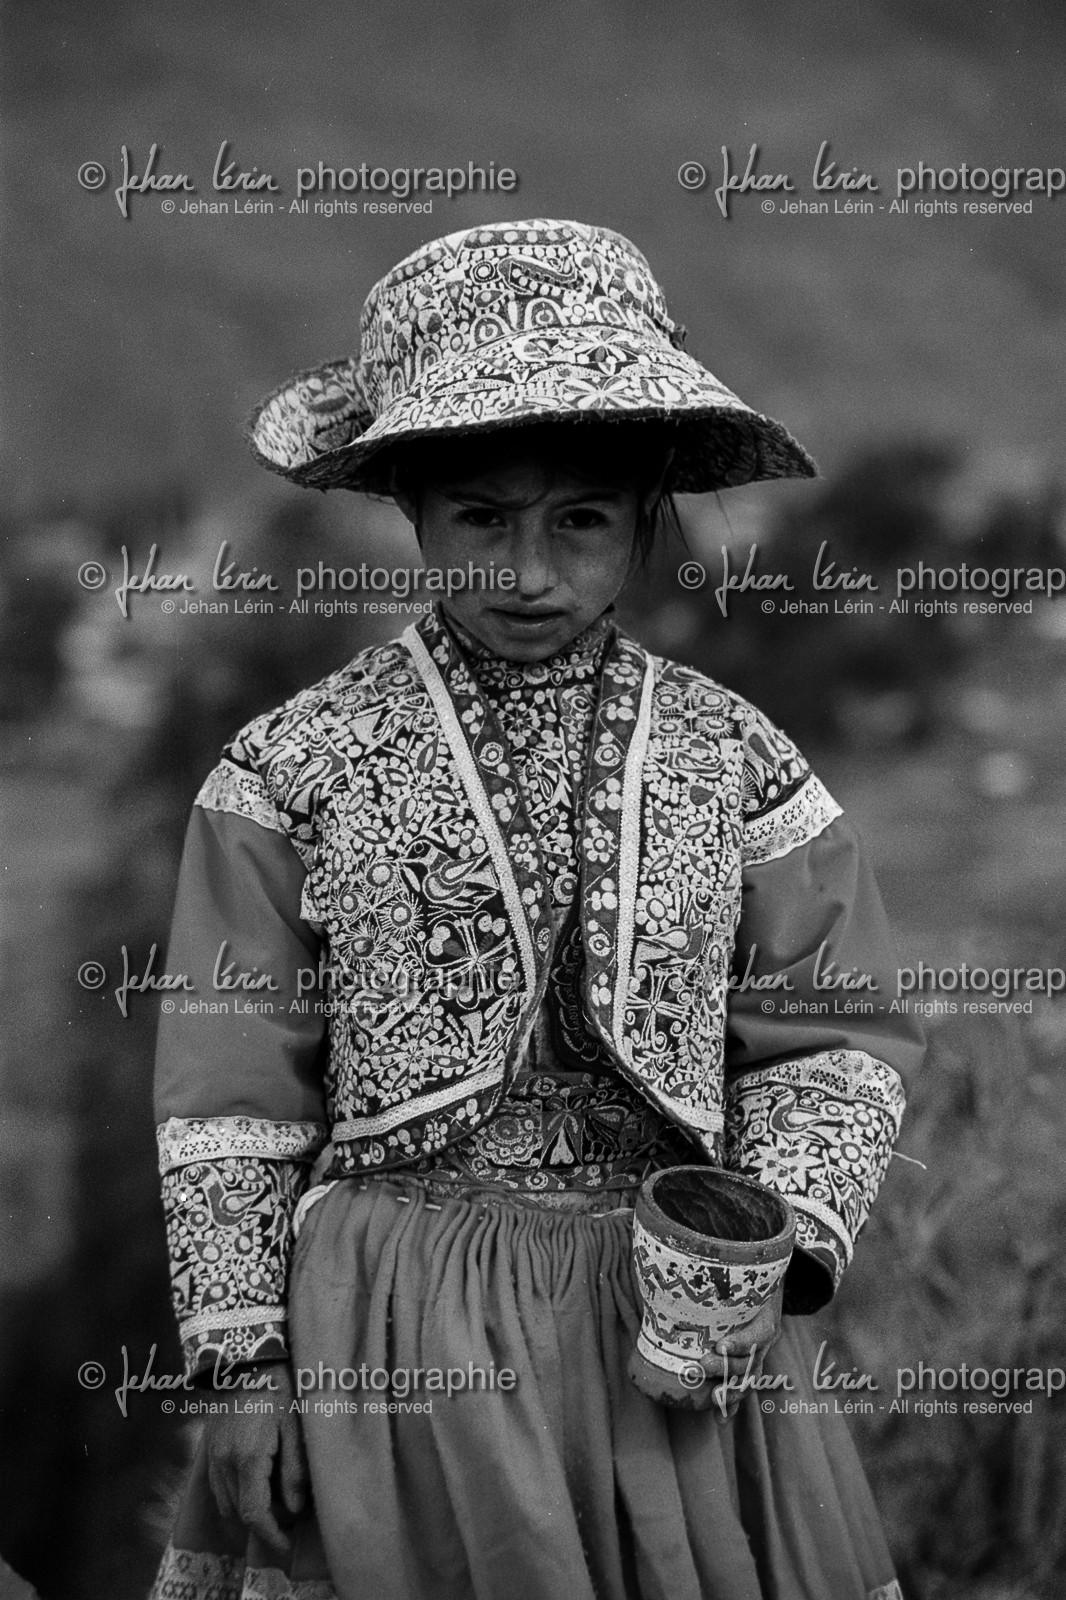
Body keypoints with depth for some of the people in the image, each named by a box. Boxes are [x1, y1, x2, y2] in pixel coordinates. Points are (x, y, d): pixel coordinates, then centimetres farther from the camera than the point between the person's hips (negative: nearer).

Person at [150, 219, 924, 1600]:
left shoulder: (734, 762, 3)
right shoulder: (295, 772, -2)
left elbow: (836, 1040, 7)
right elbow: (231, 1089, 0)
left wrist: (780, 1250, -8)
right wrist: (241, 1359, -3)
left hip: (673, 1315, 2)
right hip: (388, 1326, -1)